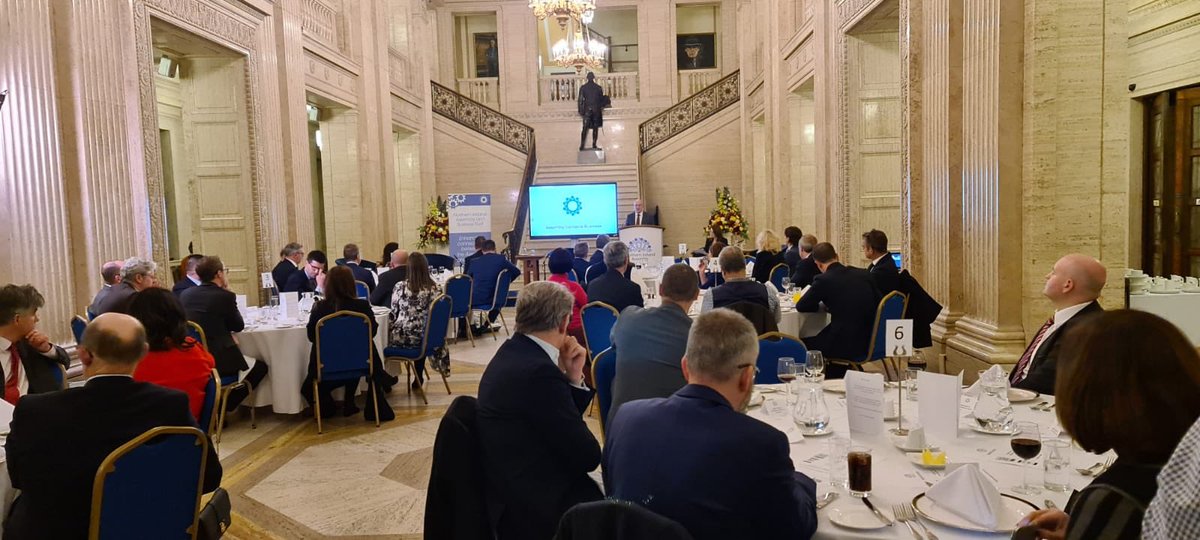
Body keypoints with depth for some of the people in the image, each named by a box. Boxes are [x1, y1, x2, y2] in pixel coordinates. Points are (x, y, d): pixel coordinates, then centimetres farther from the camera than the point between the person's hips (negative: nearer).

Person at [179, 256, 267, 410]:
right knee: (260, 367, 14)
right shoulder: (225, 296, -13)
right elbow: (239, 326, 1)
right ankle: (224, 406, 13)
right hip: (216, 362, -7)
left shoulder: (185, 294, 5)